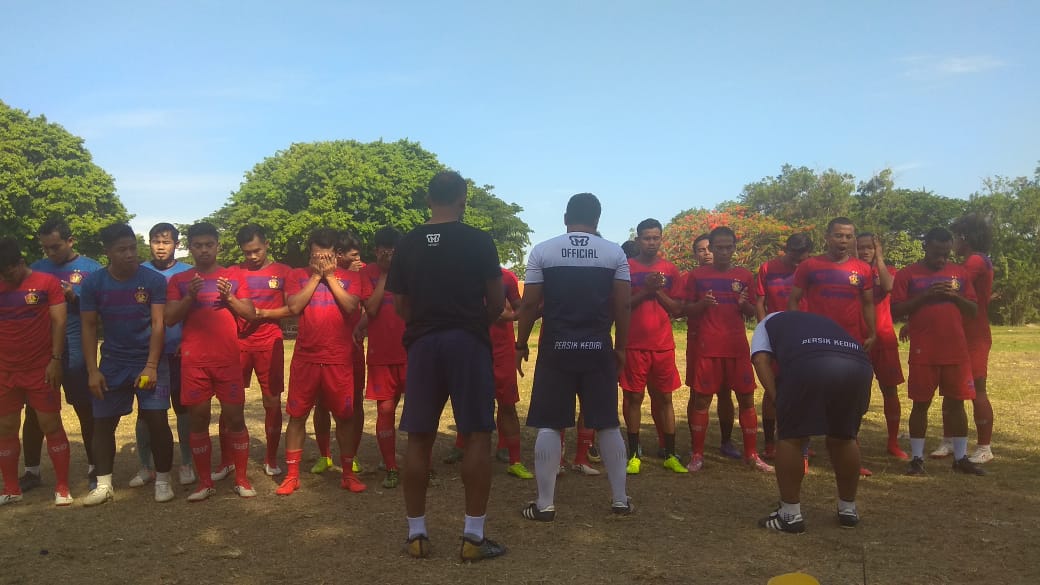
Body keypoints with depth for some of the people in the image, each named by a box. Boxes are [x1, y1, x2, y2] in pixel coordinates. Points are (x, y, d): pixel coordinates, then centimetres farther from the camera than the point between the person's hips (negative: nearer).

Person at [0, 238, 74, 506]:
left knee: (51, 425, 0)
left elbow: (59, 322, -7)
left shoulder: (47, 283, -6)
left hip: (42, 369, -4)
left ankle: (62, 487, 8)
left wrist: (56, 360, -13)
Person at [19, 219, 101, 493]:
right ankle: (31, 471, 22)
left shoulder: (91, 269, -2)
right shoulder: (37, 269, 8)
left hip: (76, 353, -3)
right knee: (34, 412, 8)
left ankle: (93, 468, 17)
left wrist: (74, 298, -16)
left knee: (86, 411, 4)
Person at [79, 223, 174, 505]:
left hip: (150, 362, -2)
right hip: (112, 364, 2)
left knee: (157, 420, -7)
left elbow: (158, 324, -9)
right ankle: (104, 484, 17)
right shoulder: (93, 282, -2)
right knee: (102, 422, 4)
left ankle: (163, 480, 7)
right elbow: (89, 327, 1)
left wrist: (151, 366, -16)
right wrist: (92, 370, -6)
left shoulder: (154, 280, -8)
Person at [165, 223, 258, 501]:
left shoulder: (234, 277, 9)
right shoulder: (179, 280, 9)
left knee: (235, 418, -1)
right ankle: (205, 482, 12)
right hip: (193, 361, 1)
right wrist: (190, 296, -14)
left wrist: (229, 297, -11)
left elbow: (250, 314, 5)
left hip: (228, 360, 0)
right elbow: (169, 318, 1)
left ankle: (241, 479, 9)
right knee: (198, 420, 3)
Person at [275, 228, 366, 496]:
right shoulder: (298, 275, 7)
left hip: (340, 359, 0)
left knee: (345, 416, 4)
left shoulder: (350, 277, 6)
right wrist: (316, 275, -7)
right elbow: (295, 306, -9)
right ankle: (292, 474, 15)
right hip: (305, 358, 1)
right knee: (297, 415, 5)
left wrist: (330, 276, -7)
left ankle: (348, 473, 17)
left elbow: (351, 306, -11)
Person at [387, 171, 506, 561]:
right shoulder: (478, 241, -1)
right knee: (477, 436, 2)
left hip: (423, 343, 3)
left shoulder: (407, 245, 7)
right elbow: (497, 302, 1)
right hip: (468, 342, -3)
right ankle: (473, 536, 3)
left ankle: (416, 534, 15)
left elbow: (400, 307, 11)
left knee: (419, 439, 9)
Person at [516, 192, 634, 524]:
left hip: (555, 348, -1)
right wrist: (621, 347, 9)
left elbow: (530, 304, -2)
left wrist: (521, 345, 7)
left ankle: (545, 504, 8)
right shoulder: (614, 253, 3)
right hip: (598, 348, 1)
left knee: (549, 426, 5)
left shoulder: (543, 251, 0)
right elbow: (623, 305, 0)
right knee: (608, 424, 11)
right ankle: (620, 499, 19)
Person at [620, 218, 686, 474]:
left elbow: (677, 308, 6)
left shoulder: (670, 270, 9)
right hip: (634, 345, -2)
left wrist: (658, 291, -9)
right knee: (633, 397, 2)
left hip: (663, 345, 2)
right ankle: (634, 455, 11)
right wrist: (645, 290, -15)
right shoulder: (626, 268, 1)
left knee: (664, 398, 7)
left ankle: (670, 455, 13)